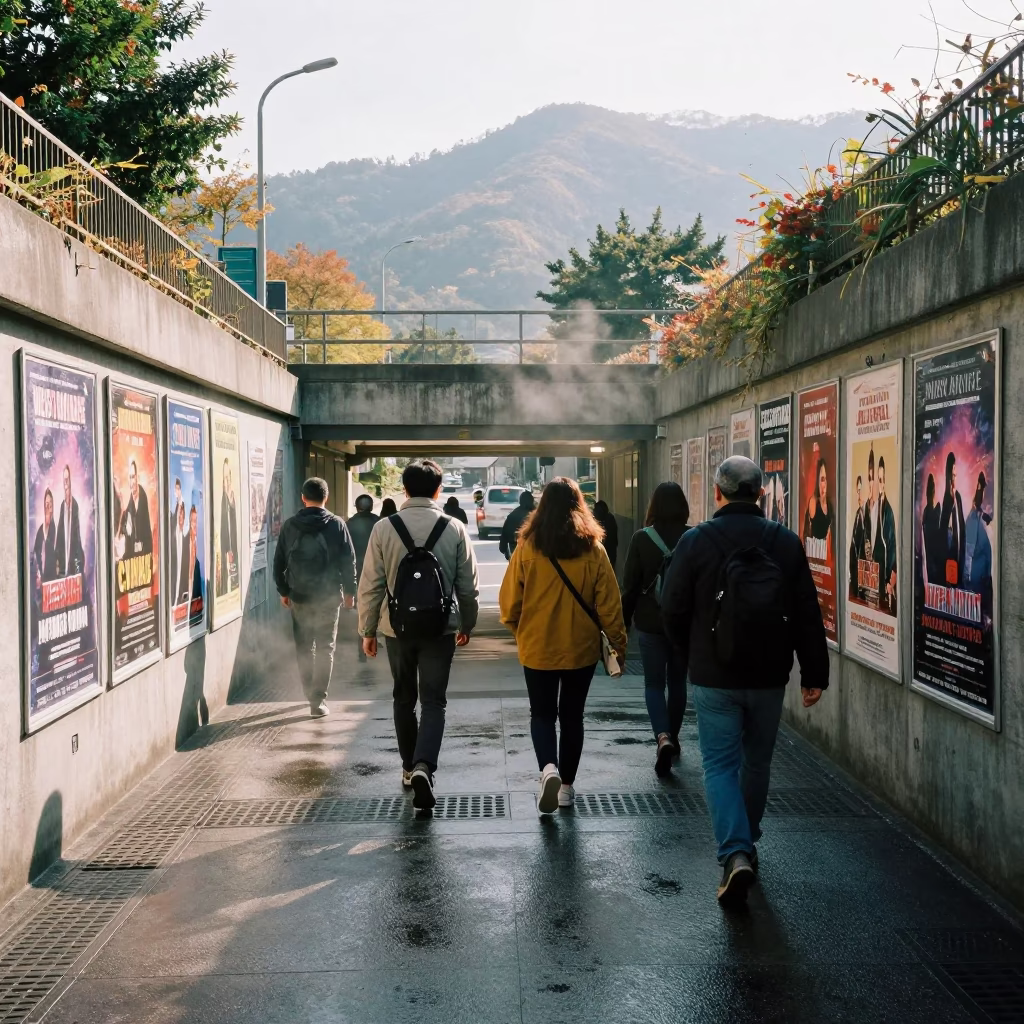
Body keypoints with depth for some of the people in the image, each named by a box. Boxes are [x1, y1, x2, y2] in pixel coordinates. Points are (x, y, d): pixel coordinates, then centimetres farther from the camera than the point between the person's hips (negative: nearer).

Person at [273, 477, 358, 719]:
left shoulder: (289, 526, 1)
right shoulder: (336, 524, -5)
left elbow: (279, 562, 6)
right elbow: (349, 561, -5)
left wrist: (283, 590, 16)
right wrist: (349, 591, 5)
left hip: (299, 596, 2)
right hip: (329, 596, -2)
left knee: (303, 647, 16)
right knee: (325, 648, 3)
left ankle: (311, 693, 25)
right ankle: (318, 700, -2)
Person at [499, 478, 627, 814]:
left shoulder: (527, 548, -10)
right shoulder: (593, 549, -8)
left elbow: (509, 601, -4)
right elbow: (609, 604, -6)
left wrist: (518, 631, 14)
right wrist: (618, 645, 5)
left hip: (537, 648, -1)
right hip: (581, 648, 1)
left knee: (542, 714, 13)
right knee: (572, 715, 16)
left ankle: (548, 768, -11)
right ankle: (566, 785, 23)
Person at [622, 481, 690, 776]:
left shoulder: (641, 539, -9)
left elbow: (630, 585, -6)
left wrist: (623, 622, 4)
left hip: (651, 623, -2)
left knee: (654, 683, 7)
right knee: (677, 682, 17)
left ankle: (663, 737, -13)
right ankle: (672, 739, 28)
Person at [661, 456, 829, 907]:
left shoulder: (695, 541, -9)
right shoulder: (786, 542, -2)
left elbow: (672, 610, -4)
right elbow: (808, 614, -1)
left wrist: (691, 658, 13)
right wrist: (814, 672, 6)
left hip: (714, 678, -3)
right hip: (769, 678, 3)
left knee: (720, 765, 3)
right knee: (757, 762, 18)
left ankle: (735, 853, -13)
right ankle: (746, 843, 33)